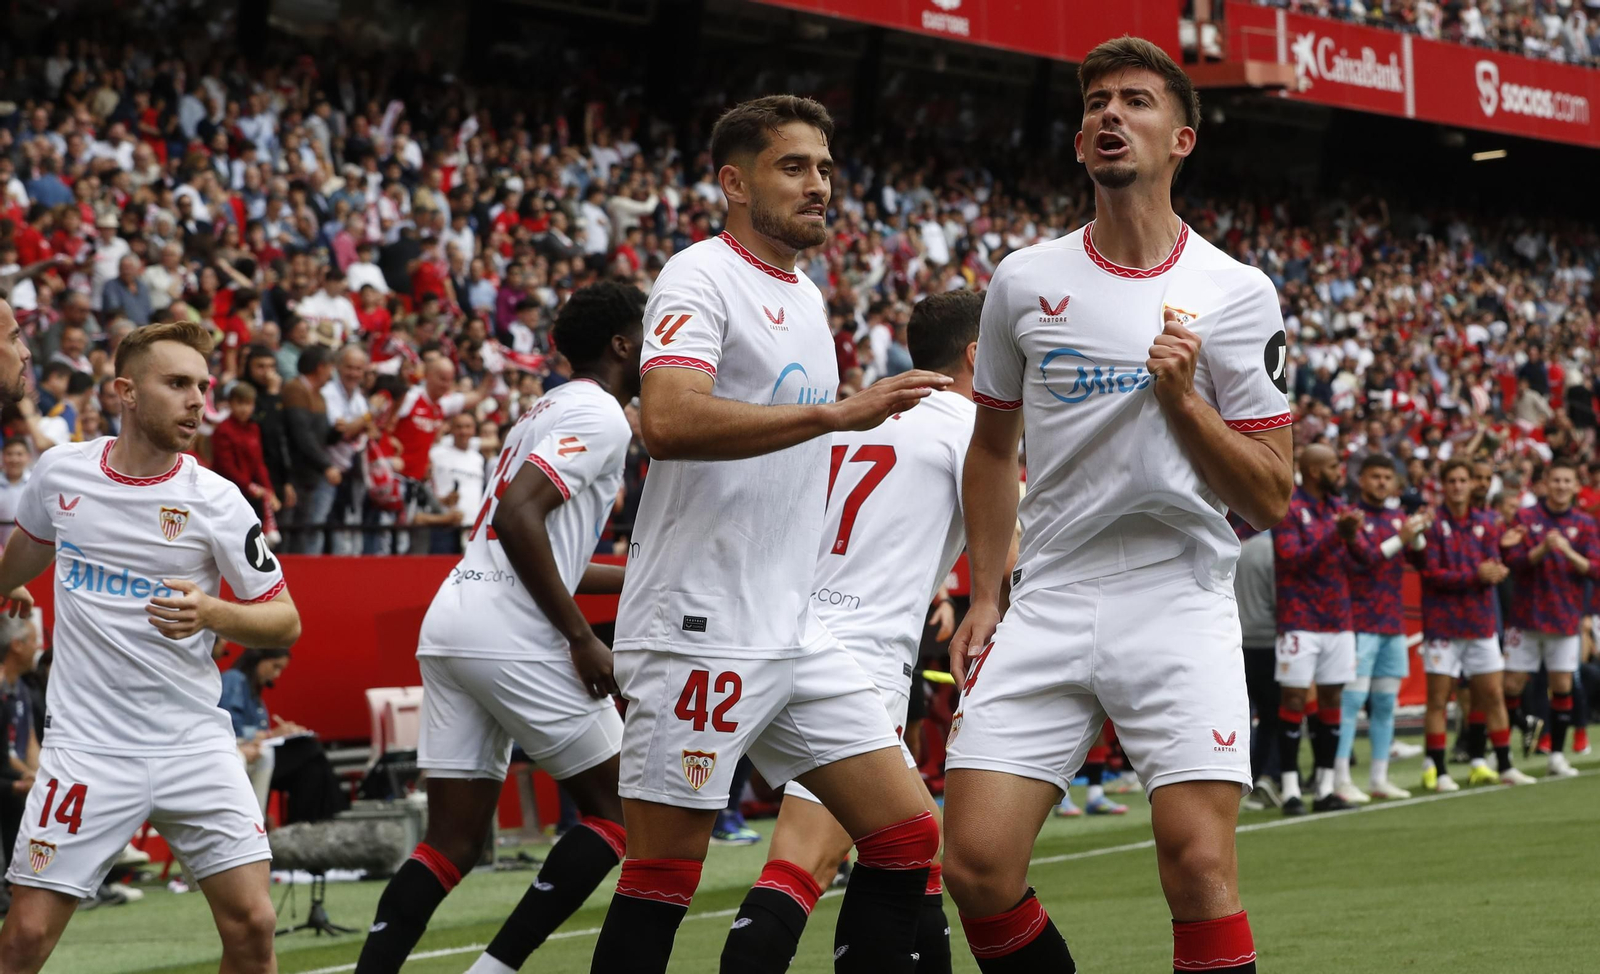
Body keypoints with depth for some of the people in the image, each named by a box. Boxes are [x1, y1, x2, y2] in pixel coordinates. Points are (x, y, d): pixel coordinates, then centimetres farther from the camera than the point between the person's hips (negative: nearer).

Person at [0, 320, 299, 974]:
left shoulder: (216, 500, -5)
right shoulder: (59, 471, 1)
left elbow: (285, 622, -2)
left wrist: (211, 613, -21)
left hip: (195, 741, 0)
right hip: (87, 743, 1)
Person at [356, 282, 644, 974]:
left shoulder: (550, 410, 25)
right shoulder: (601, 416, -5)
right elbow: (519, 516, -19)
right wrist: (582, 639, -15)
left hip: (450, 628, 9)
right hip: (511, 637, -9)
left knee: (453, 841, 7)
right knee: (615, 807, 4)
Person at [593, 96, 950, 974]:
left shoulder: (806, 298, 18)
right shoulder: (702, 278, -9)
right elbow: (667, 421, -28)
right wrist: (836, 412, -29)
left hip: (794, 633, 9)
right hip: (699, 632, -9)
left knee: (904, 835, 3)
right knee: (664, 874, -5)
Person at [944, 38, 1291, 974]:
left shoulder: (1237, 293, 0)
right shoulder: (1024, 281, 8)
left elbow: (1271, 498, -1)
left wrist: (1182, 399, -15)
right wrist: (984, 597, 15)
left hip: (1180, 606, -2)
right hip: (1048, 604, 2)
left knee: (1200, 869, -13)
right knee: (977, 864, -8)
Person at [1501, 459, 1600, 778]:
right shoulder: (1525, 518, 1)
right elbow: (1512, 561, -6)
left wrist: (1568, 551, -21)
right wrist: (1541, 550, -23)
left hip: (1564, 618, 1)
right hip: (1526, 616, -1)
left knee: (1562, 686, 0)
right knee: (1512, 685, -2)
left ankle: (1558, 755, 8)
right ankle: (1522, 729, 24)